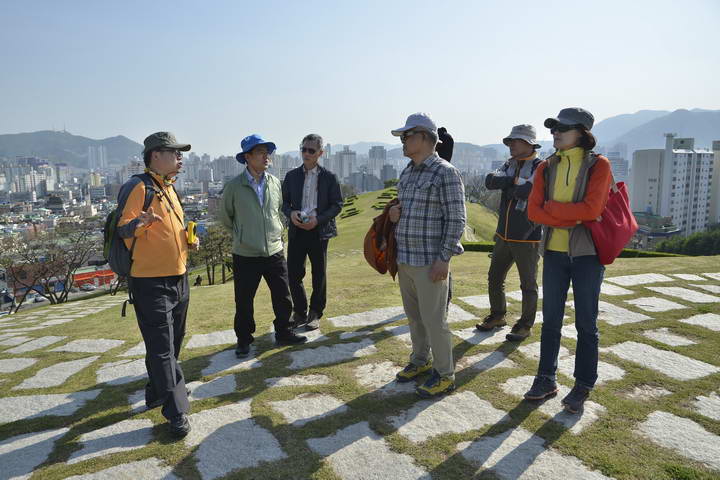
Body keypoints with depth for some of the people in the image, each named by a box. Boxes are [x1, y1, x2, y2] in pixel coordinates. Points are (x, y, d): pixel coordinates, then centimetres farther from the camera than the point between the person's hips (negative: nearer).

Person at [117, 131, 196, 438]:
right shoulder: (141, 188, -13)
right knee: (161, 348, -3)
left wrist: (189, 240, 5)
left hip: (178, 278, 9)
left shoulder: (170, 188, 13)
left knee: (172, 344, 19)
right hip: (150, 283, -9)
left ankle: (157, 393, 38)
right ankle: (176, 412, 4)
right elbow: (123, 229, -18)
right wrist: (139, 223, -39)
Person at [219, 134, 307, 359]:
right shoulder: (234, 186, -9)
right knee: (244, 302, 8)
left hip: (275, 253, 3)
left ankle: (283, 333, 29)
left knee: (283, 298, 10)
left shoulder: (275, 183, 1)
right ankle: (243, 340, 26)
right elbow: (226, 217, 6)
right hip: (245, 256, -3)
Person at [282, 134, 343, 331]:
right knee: (293, 273, 3)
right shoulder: (292, 176, 7)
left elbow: (337, 204, -2)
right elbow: (284, 201, 11)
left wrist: (318, 219, -15)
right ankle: (300, 312, 21)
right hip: (296, 230, 2)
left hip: (318, 231, -2)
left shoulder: (329, 177, -1)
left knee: (319, 275, 7)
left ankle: (315, 314, 22)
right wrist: (290, 213, -12)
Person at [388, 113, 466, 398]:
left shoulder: (445, 173, -11)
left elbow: (456, 220, -13)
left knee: (433, 319, 0)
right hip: (404, 259, 8)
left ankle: (444, 375, 16)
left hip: (430, 262, -8)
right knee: (414, 316, 18)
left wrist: (444, 259, -18)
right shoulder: (406, 173, 13)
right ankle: (420, 361, 36)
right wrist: (394, 212, 1)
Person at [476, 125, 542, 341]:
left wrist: (509, 190, -10)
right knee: (494, 278, 15)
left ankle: (525, 325, 21)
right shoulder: (509, 165, 10)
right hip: (504, 235, 7)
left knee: (528, 284, 7)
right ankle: (497, 316, 34)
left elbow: (530, 190, -28)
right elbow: (490, 181, -8)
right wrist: (515, 181, -18)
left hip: (527, 238, -7)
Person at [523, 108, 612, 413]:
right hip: (554, 252, 4)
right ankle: (546, 379, 24)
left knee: (586, 323, 6)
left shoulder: (598, 165, -6)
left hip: (587, 253, -4)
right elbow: (534, 212, -5)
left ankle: (583, 387, 20)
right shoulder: (546, 168, 6)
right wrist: (574, 216, -15)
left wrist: (551, 206, -10)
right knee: (551, 320, 11)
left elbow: (591, 209, -20)